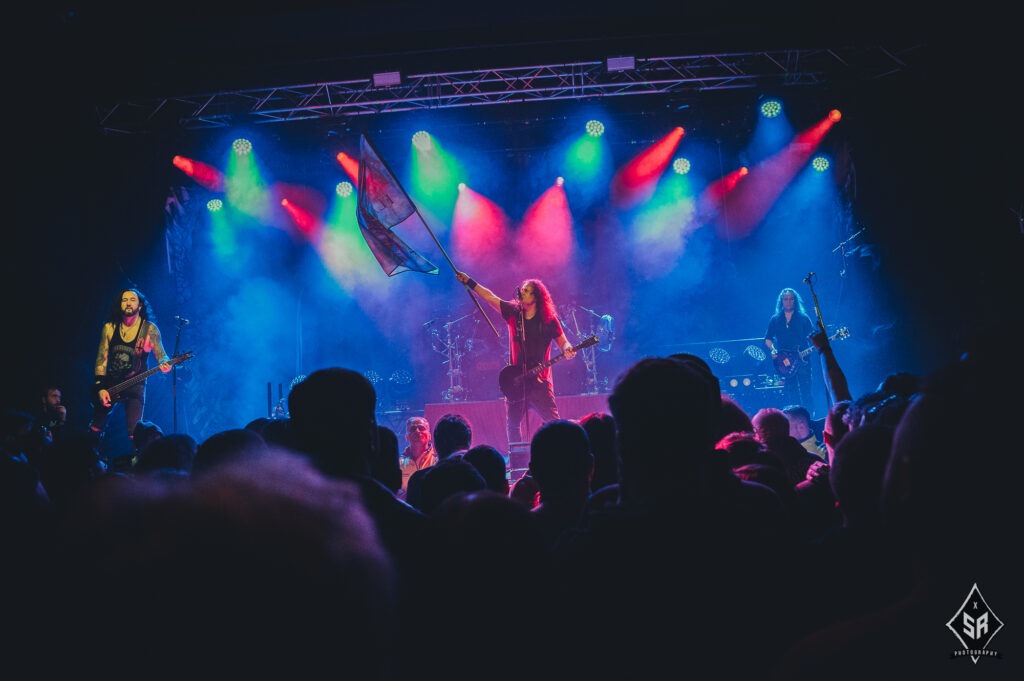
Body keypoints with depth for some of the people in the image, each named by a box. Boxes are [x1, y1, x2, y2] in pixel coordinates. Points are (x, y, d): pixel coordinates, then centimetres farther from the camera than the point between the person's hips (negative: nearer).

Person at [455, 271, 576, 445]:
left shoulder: (548, 320, -3)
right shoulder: (513, 313, 6)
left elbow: (563, 342, 1)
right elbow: (490, 296, 8)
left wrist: (567, 350, -22)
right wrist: (468, 281, 7)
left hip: (539, 380, -4)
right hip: (515, 381, 4)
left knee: (553, 422, -11)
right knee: (512, 425, 9)